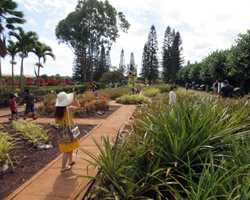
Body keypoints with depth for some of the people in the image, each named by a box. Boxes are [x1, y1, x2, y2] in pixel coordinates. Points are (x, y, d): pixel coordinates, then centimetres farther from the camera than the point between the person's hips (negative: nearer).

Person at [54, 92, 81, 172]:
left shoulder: (57, 110, -2)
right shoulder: (68, 108, -18)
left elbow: (56, 121, 5)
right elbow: (78, 106, -1)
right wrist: (75, 98, 6)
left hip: (61, 131, 7)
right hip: (68, 131, -7)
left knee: (70, 147, 25)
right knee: (67, 150, 5)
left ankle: (70, 161, 43)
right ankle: (63, 167, 14)